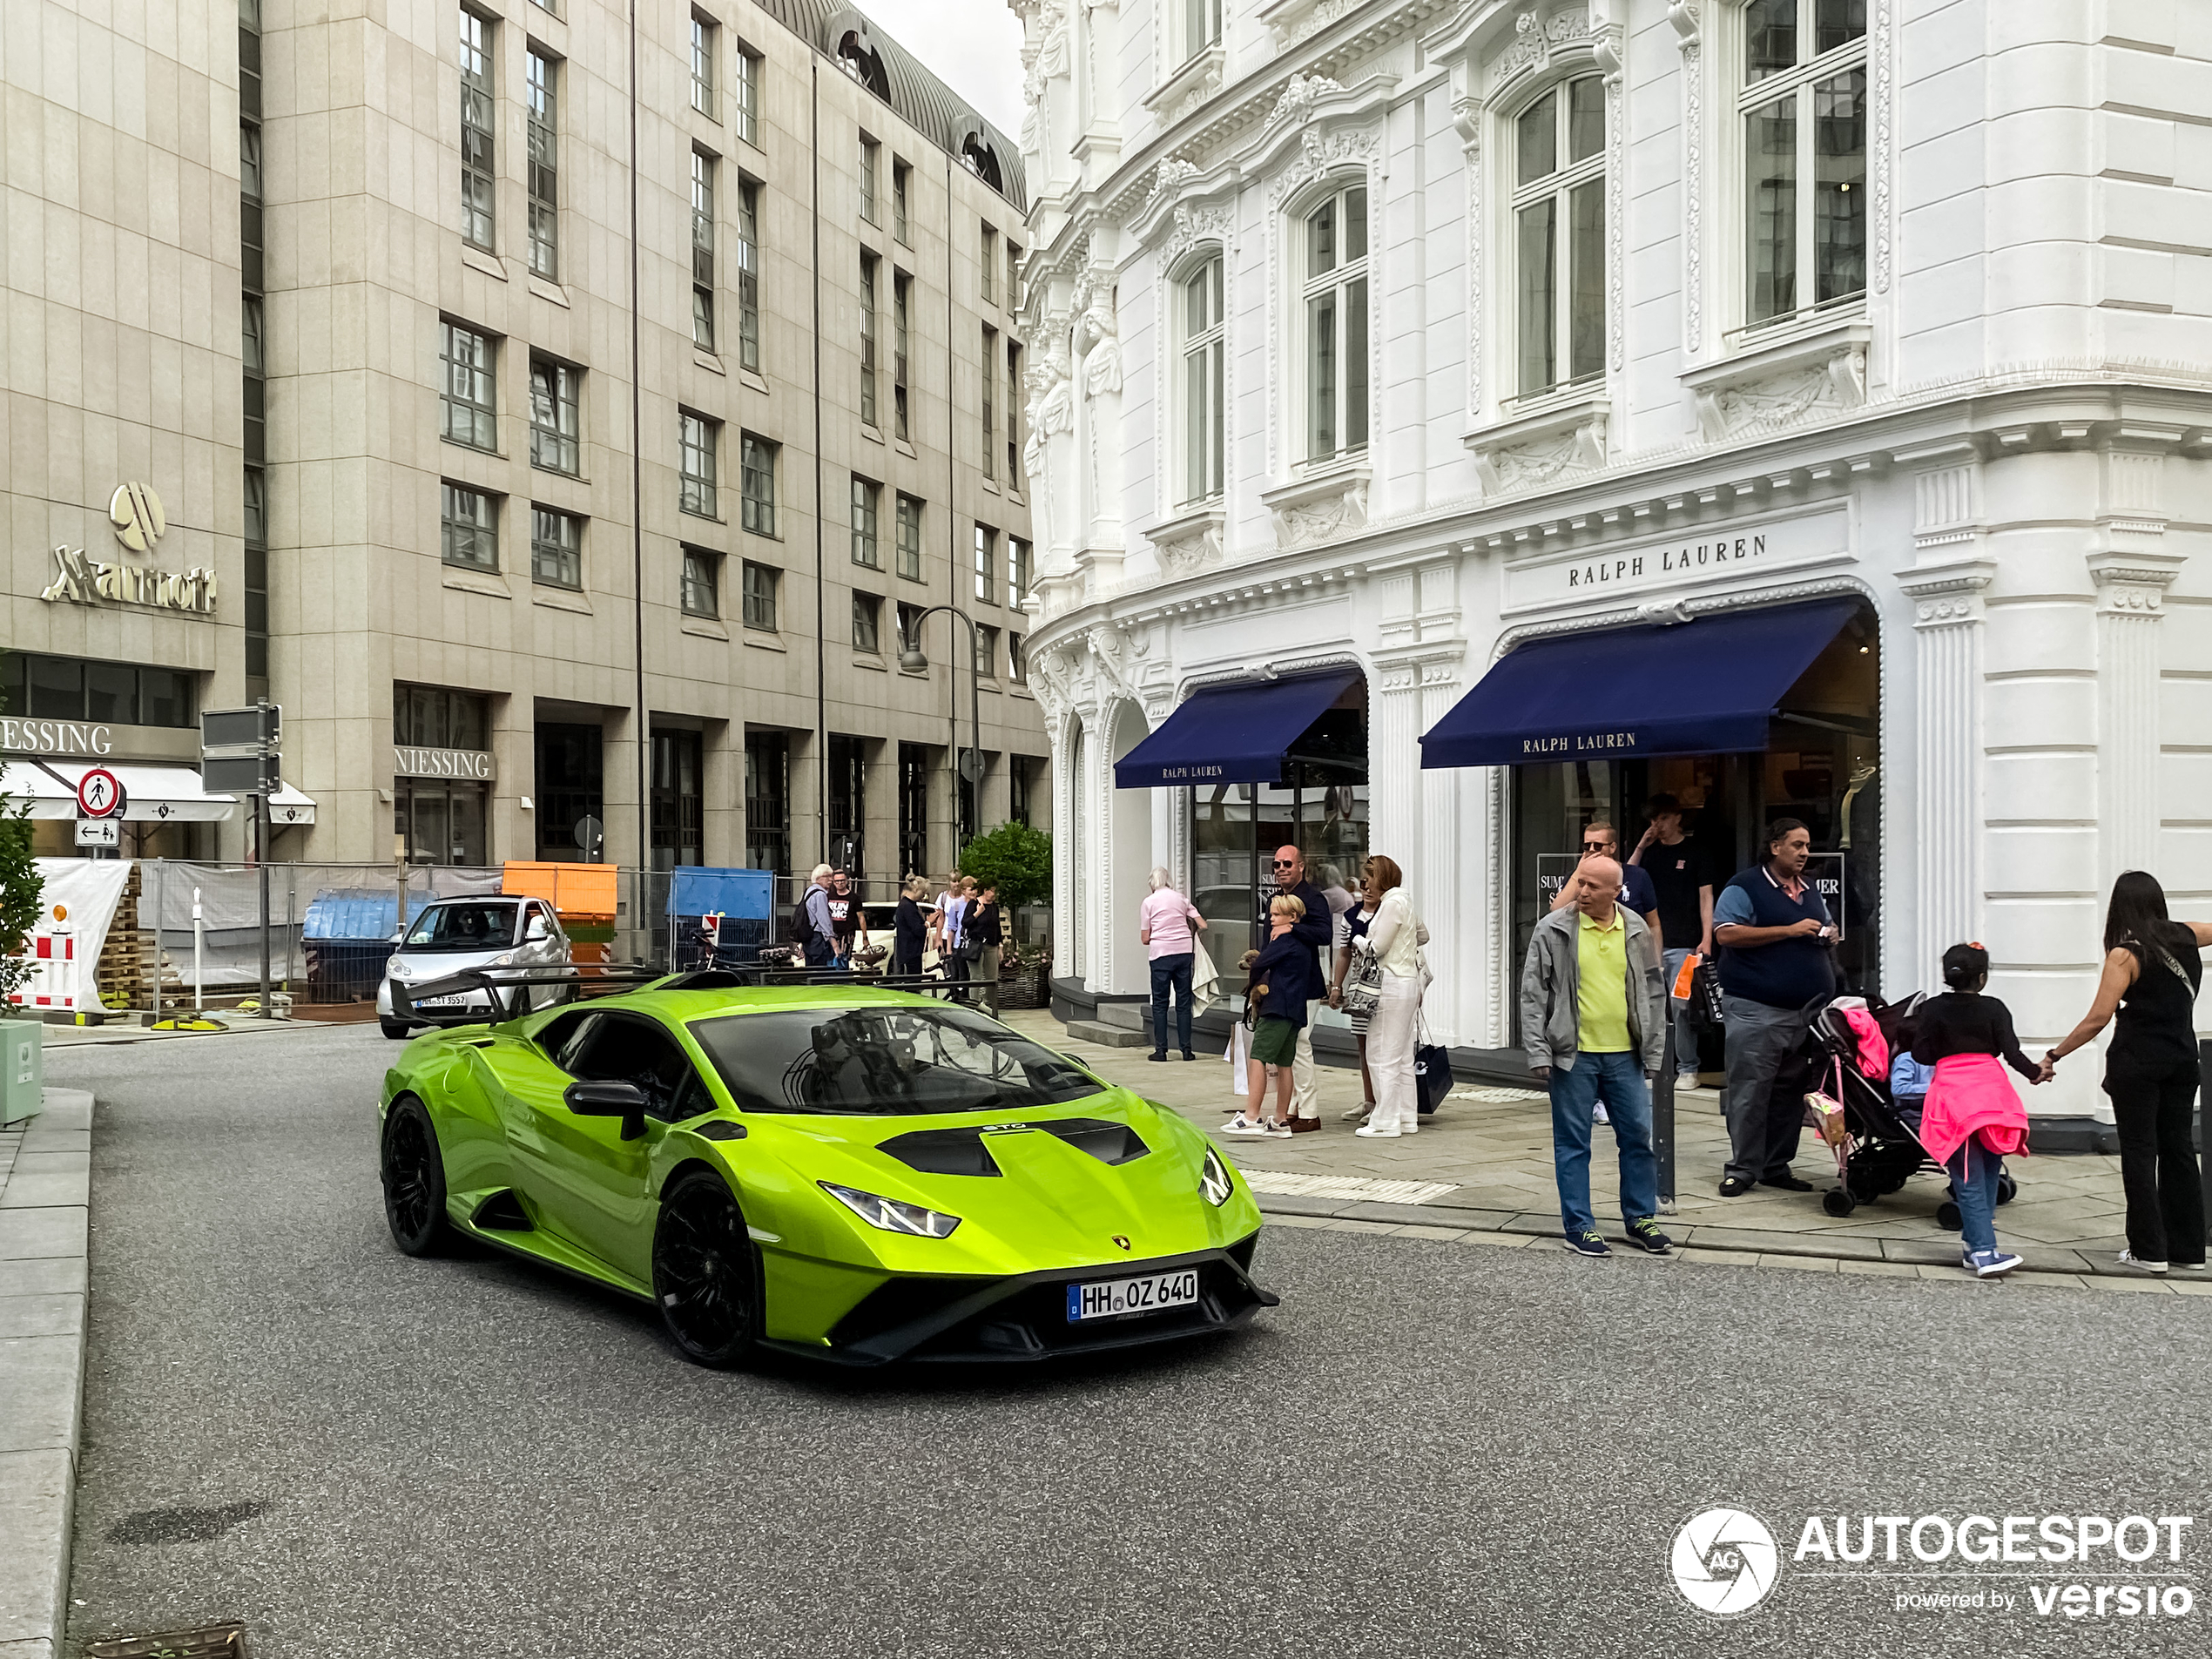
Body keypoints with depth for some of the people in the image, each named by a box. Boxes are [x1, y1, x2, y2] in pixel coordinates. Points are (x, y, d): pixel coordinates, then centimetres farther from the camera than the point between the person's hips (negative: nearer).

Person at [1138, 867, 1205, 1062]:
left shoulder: (1148, 902, 4)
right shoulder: (1182, 899, 11)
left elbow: (1145, 939, 2)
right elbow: (1202, 926, 6)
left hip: (1161, 953, -2)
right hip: (1185, 952, 3)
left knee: (1160, 1003, 5)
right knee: (1183, 1002, 7)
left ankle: (1161, 1050, 4)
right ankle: (1186, 1049, 7)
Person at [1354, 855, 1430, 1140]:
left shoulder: (1392, 903, -13)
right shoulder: (1404, 902, 15)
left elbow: (1377, 948, -15)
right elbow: (1423, 935, 29)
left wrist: (1359, 940, 3)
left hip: (1392, 985, -10)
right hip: (1408, 983, 10)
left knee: (1384, 1056, -5)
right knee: (1402, 1057, 13)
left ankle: (1385, 1122, -3)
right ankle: (1407, 1118, 17)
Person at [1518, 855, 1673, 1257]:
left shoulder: (1637, 932, 6)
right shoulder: (1553, 930, -4)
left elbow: (1654, 994, 13)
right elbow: (1533, 994, -4)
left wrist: (1654, 1052, 9)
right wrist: (1538, 1054, -9)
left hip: (1625, 1054, 3)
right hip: (1573, 1055, -3)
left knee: (1639, 1135, 8)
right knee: (1573, 1142, 3)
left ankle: (1640, 1220, 22)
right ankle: (1579, 1226, 13)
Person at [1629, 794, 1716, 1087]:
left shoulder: (1694, 851, 3)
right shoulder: (1649, 851, 16)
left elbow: (1706, 897, 0)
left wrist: (1706, 939, -9)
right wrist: (1640, 847, -1)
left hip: (1683, 944, -4)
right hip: (1649, 942, 4)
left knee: (1682, 1005, -8)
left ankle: (1688, 1069, -2)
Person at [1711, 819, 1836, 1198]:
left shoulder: (1811, 890, 19)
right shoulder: (1744, 887, -4)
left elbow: (1825, 928, 33)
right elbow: (1726, 934, -15)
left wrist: (1828, 934, 6)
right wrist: (1789, 931, -15)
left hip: (1806, 1009, 7)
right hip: (1755, 1009, -7)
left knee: (1791, 1091, 8)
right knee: (1750, 1090, -6)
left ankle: (1776, 1166, 16)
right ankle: (1743, 1168, 0)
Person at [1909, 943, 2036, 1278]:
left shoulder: (1932, 1009, 2)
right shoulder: (1994, 1009, 2)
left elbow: (1921, 1055, 0)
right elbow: (2011, 1052, 0)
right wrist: (2034, 1072, 16)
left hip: (1952, 1094, -1)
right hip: (1991, 1092, 1)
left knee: (1968, 1181, -1)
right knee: (1988, 1173, 15)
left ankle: (1983, 1252, -9)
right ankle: (1975, 1245, 14)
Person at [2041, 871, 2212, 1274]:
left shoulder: (2125, 955, -14)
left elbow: (2098, 1019, -16)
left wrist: (2055, 1055, -9)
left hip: (2136, 1062, -6)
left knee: (2139, 1152, 1)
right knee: (2177, 1148, 13)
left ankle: (2149, 1250, 2)